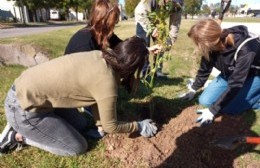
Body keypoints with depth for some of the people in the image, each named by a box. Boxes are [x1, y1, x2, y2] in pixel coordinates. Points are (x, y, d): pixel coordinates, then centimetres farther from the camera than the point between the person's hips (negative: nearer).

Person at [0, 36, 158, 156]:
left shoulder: (99, 56, -4)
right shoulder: (107, 82, -27)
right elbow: (111, 126, -13)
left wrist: (100, 123, 8)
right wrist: (140, 126, 0)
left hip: (27, 90, 8)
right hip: (23, 108, -8)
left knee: (82, 126, 16)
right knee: (78, 147, 2)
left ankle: (21, 127, 21)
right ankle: (19, 136, 10)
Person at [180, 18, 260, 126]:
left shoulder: (245, 50, -38)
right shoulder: (213, 45, -21)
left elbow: (236, 84, -34)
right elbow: (204, 70, -5)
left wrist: (212, 110, -31)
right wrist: (193, 90, 6)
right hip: (230, 74, 5)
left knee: (226, 107, -20)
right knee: (205, 101, -4)